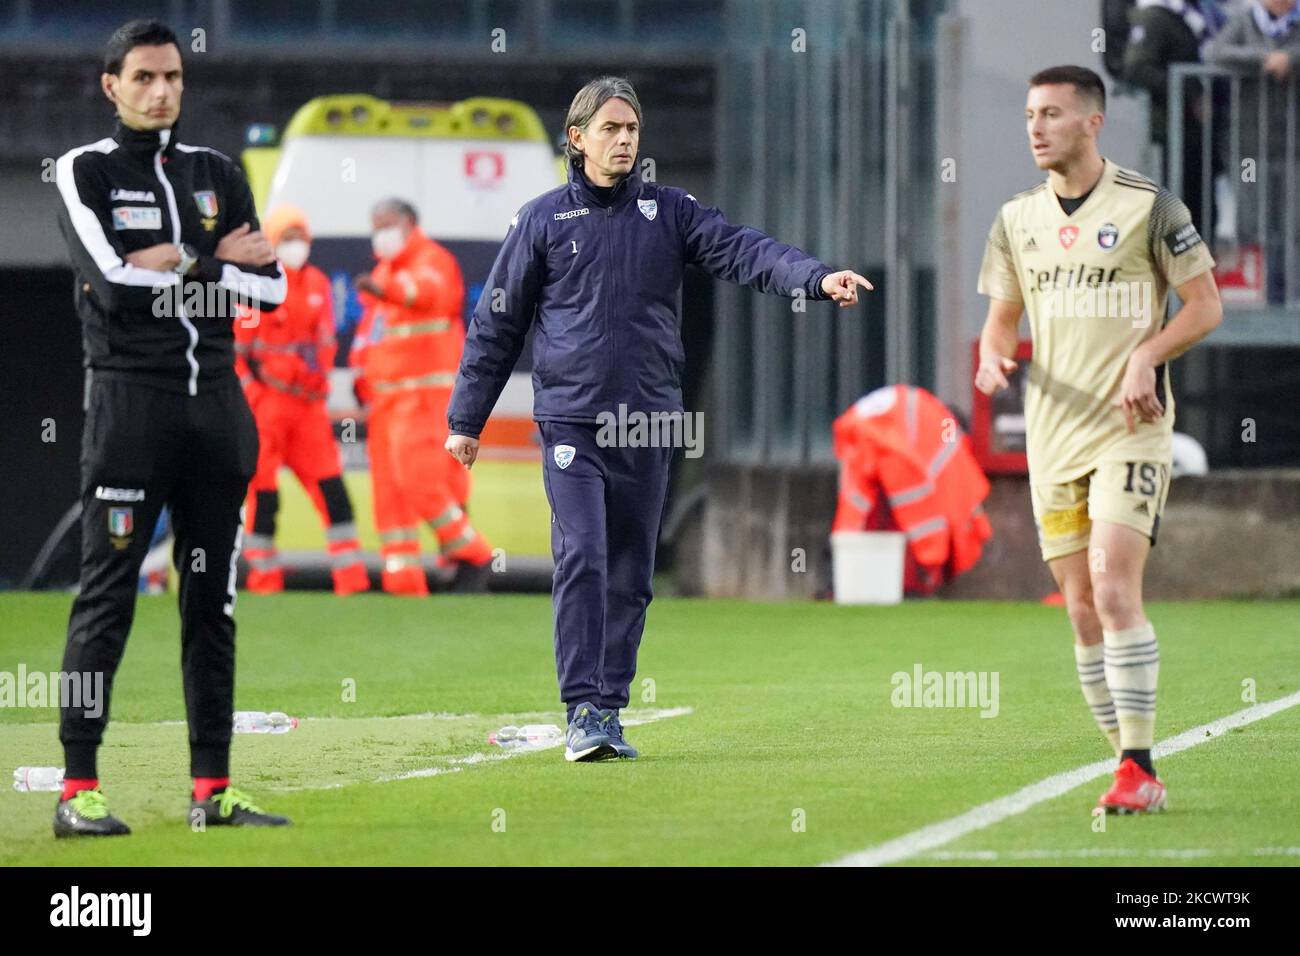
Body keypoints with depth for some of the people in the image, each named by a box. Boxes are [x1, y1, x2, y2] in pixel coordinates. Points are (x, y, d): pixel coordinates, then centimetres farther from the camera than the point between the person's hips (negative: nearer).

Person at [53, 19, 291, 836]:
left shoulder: (217, 173, 14)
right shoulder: (85, 172, 1)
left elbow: (271, 286, 5)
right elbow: (115, 284, -14)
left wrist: (173, 264, -7)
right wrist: (218, 260, -5)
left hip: (215, 401, 5)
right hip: (129, 399, -5)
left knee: (212, 598, 6)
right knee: (107, 596, -8)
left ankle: (212, 790, 9)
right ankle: (78, 790, -9)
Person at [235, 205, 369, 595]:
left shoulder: (318, 284, 11)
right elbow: (234, 345, -6)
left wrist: (322, 382, 8)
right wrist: (249, 390, -10)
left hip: (309, 401, 5)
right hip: (266, 401, -5)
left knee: (330, 484, 2)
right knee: (263, 488, -3)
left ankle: (351, 574, 3)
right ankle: (264, 575, 4)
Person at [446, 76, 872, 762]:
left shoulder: (669, 211, 9)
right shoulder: (542, 220, 4)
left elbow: (741, 250, -7)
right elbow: (496, 324, 8)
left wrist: (817, 278, -25)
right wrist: (466, 420, 7)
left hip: (648, 422, 3)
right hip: (569, 418, -3)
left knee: (631, 575, 5)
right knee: (581, 559, -14)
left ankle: (611, 710, 12)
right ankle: (582, 713, -14)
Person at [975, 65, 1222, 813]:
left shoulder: (1149, 207, -5)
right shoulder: (1018, 220, 10)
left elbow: (1206, 306, -2)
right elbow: (1002, 319, 18)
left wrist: (1146, 356, -17)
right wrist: (995, 360, -5)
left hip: (1129, 429, -5)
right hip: (1053, 436, 6)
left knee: (1114, 589, -18)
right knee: (1083, 609, 4)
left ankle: (1140, 771, -15)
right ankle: (1131, 766, 13)